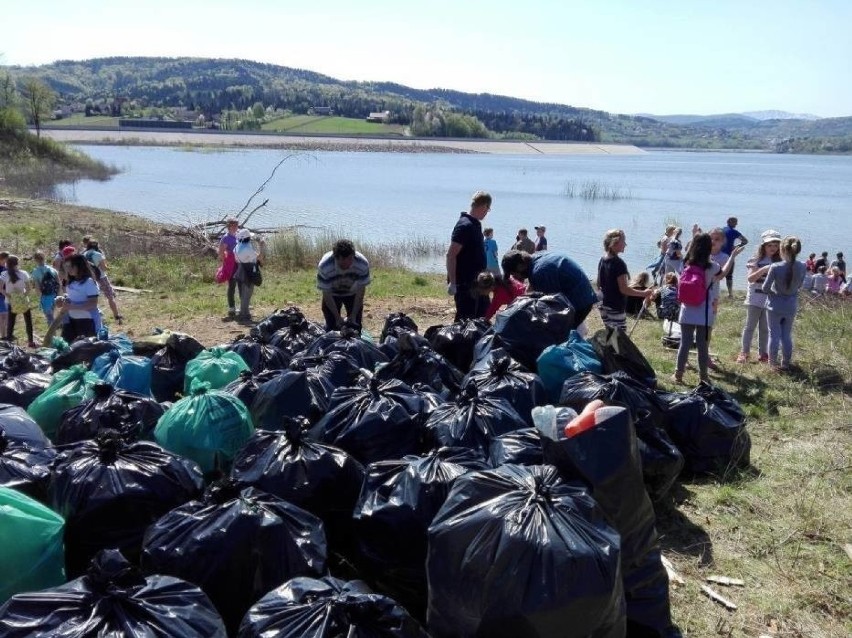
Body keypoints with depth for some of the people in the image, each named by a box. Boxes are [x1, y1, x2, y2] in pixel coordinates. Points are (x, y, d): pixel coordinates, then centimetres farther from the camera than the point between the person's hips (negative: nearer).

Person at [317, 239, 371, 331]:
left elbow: (360, 291, -20)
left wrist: (354, 315, -19)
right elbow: (326, 294, -24)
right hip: (332, 294, -1)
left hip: (353, 293, 1)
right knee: (331, 327, -4)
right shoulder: (324, 266, -36)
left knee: (355, 325, 1)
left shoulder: (363, 264, -33)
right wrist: (337, 317, -22)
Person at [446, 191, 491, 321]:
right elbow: (451, 255, -23)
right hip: (464, 284, -10)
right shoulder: (465, 226, -18)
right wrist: (452, 283, -25)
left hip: (476, 282, 10)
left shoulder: (475, 224, 12)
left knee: (483, 316, 16)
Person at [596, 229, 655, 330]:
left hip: (604, 306, 9)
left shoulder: (602, 261, 7)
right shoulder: (618, 263, -17)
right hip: (616, 308, -9)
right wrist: (644, 293, -12)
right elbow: (624, 289, -19)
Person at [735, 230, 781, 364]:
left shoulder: (779, 262, 4)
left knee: (765, 328, 10)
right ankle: (744, 352, 8)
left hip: (770, 300, 3)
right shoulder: (756, 260, -5)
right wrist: (763, 270, -29)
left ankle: (762, 353, 18)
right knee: (750, 326, 4)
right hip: (755, 299, -3)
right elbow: (750, 278, -15)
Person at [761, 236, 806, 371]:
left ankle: (773, 362, 18)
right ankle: (786, 363, 24)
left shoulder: (775, 267, -22)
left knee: (774, 334, 10)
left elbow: (765, 288, -13)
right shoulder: (802, 267, -10)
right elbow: (799, 286, 5)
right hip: (791, 306, 3)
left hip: (775, 305, -3)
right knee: (787, 335, 16)